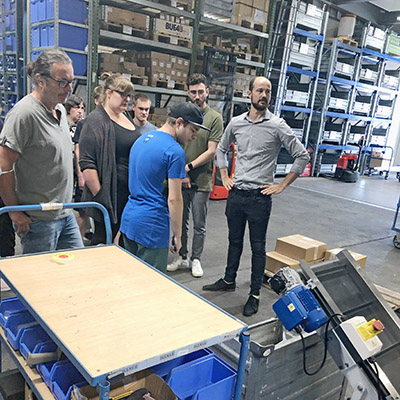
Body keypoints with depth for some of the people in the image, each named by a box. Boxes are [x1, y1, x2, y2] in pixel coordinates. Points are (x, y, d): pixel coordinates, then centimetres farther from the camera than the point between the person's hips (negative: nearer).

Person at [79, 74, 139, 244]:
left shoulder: (126, 117, 15)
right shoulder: (96, 120, -11)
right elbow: (87, 163, -18)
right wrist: (100, 197, -20)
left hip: (129, 196, 8)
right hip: (110, 196, -8)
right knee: (104, 241, 2)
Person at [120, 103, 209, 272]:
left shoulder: (141, 139, 12)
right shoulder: (175, 151, -16)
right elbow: (174, 199, -17)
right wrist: (177, 235, -8)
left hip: (128, 219, 9)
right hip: (151, 226, -9)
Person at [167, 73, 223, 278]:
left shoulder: (214, 118, -4)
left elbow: (211, 152, -9)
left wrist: (189, 167, -15)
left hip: (201, 181, -3)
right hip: (180, 179, 3)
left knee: (199, 225, 7)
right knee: (180, 222, 13)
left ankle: (195, 259, 24)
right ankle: (182, 257, 29)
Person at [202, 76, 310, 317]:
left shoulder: (277, 126, -8)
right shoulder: (236, 123, 5)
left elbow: (302, 156, -6)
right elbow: (221, 149, 22)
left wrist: (282, 186, -7)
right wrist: (224, 177, 12)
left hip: (259, 196, -4)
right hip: (235, 193, 4)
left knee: (258, 247, 5)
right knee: (235, 240, 19)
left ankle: (255, 294, 18)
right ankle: (229, 280, 37)